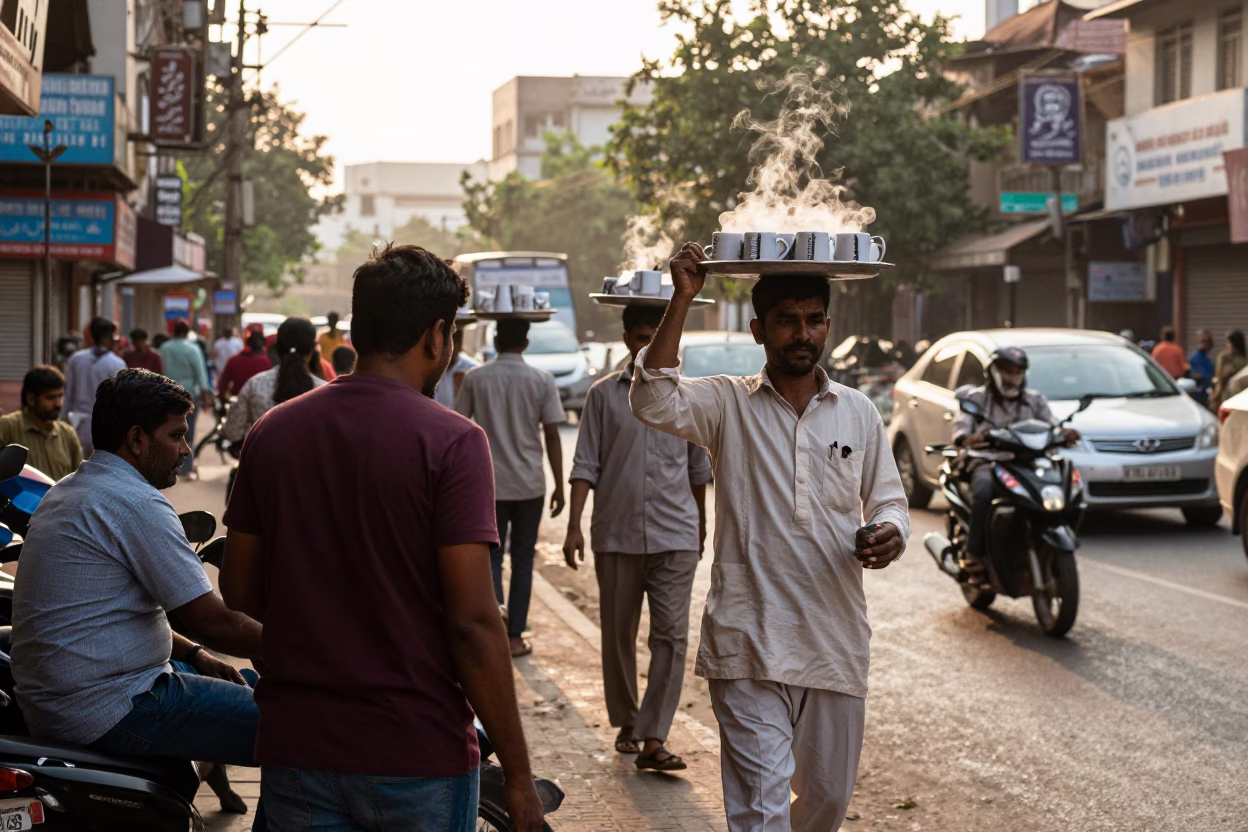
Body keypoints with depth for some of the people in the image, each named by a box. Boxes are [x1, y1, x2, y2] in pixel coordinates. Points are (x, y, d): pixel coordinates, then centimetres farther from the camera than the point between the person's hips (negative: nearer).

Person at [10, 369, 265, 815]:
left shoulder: (67, 491, 14)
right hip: (110, 708, -11)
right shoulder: (136, 504, -17)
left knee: (249, 685, 25)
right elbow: (211, 621, -17)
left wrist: (194, 654, 14)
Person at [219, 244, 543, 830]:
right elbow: (472, 622, -16)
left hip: (296, 749, 4)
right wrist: (517, 772, -10)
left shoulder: (272, 431, 3)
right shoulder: (451, 441, -12)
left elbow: (239, 590, 9)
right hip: (418, 755, -4)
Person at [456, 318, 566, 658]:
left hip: (488, 483, 0)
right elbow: (552, 436, -4)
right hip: (529, 483, 0)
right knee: (522, 559, 11)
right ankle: (515, 636, 13)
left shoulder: (475, 379, -2)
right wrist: (559, 486, 2)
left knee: (490, 556, 9)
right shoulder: (542, 381, -4)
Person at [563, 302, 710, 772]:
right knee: (618, 636, 9)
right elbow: (586, 465, 1)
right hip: (616, 534, 0)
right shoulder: (604, 395, 3)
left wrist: (701, 525, 25)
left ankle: (653, 739, -11)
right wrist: (574, 527, -7)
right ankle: (626, 724, 26)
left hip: (675, 536, 0)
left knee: (671, 636, -9)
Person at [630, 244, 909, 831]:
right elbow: (654, 402, -17)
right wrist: (682, 300, -21)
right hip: (749, 645, -4)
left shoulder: (858, 413, 11)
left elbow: (888, 501, 16)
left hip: (836, 640, 4)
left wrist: (889, 533, -9)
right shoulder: (727, 405, 1)